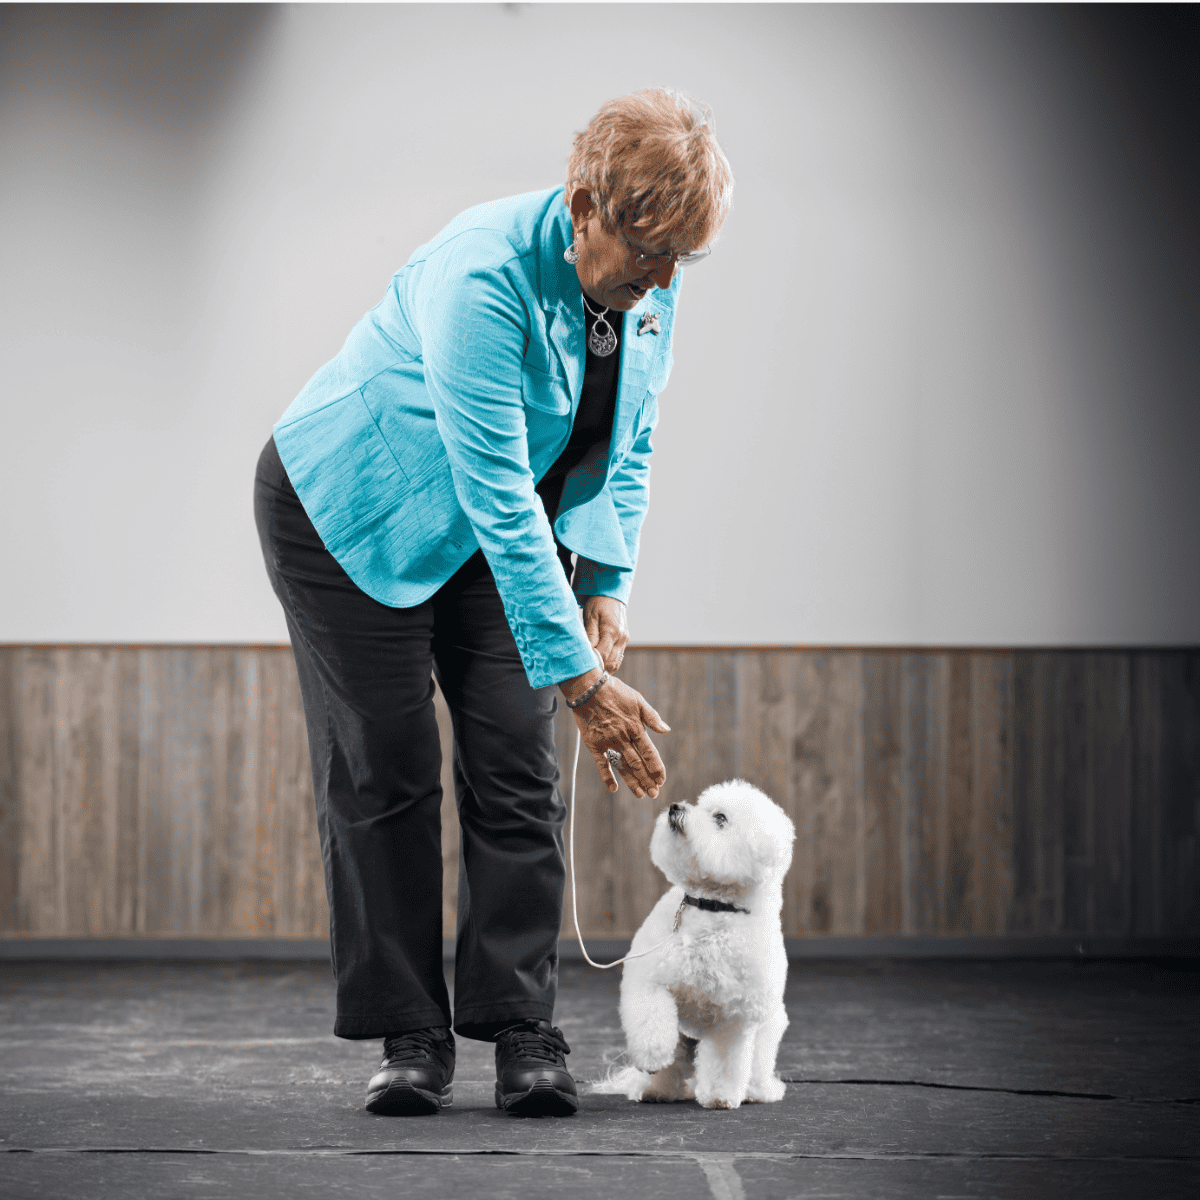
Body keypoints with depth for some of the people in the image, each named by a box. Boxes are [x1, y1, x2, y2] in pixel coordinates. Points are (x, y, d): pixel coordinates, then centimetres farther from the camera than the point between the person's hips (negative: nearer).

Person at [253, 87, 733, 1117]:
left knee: (516, 767, -5)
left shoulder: (650, 282, -12)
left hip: (507, 522, 6)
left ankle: (523, 1032, -3)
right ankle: (410, 1037, 2)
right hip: (351, 515, -6)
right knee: (384, 771, -6)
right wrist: (579, 677, -37)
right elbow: (497, 494, -37)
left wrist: (608, 584, -7)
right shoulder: (483, 275, -35)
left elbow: (628, 444, 4)